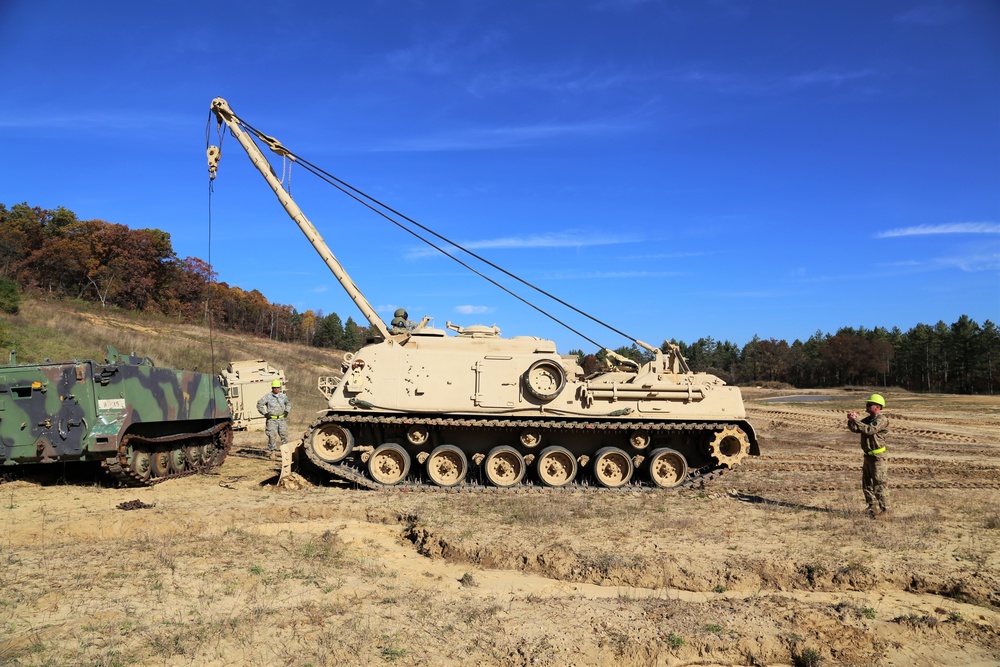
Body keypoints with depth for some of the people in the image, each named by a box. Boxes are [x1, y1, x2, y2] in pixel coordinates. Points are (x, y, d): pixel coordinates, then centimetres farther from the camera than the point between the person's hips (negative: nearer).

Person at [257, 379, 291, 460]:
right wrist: (265, 413, -6)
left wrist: (287, 411, 12)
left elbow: (289, 403, 26)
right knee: (272, 436, -6)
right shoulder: (267, 396, -5)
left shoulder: (283, 396, 8)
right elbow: (259, 404, -1)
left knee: (284, 434, 0)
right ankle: (272, 451, 1)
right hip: (271, 419, -3)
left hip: (281, 419, 3)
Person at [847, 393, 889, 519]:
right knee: (866, 483, 14)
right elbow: (855, 429, 8)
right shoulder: (868, 419, 14)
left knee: (878, 484, -5)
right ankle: (873, 508, 24)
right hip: (868, 456, 9)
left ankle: (883, 510, 2)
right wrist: (851, 421, -11)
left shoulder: (882, 419, -13)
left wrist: (856, 420, -28)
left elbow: (870, 430, -28)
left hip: (877, 456, -9)